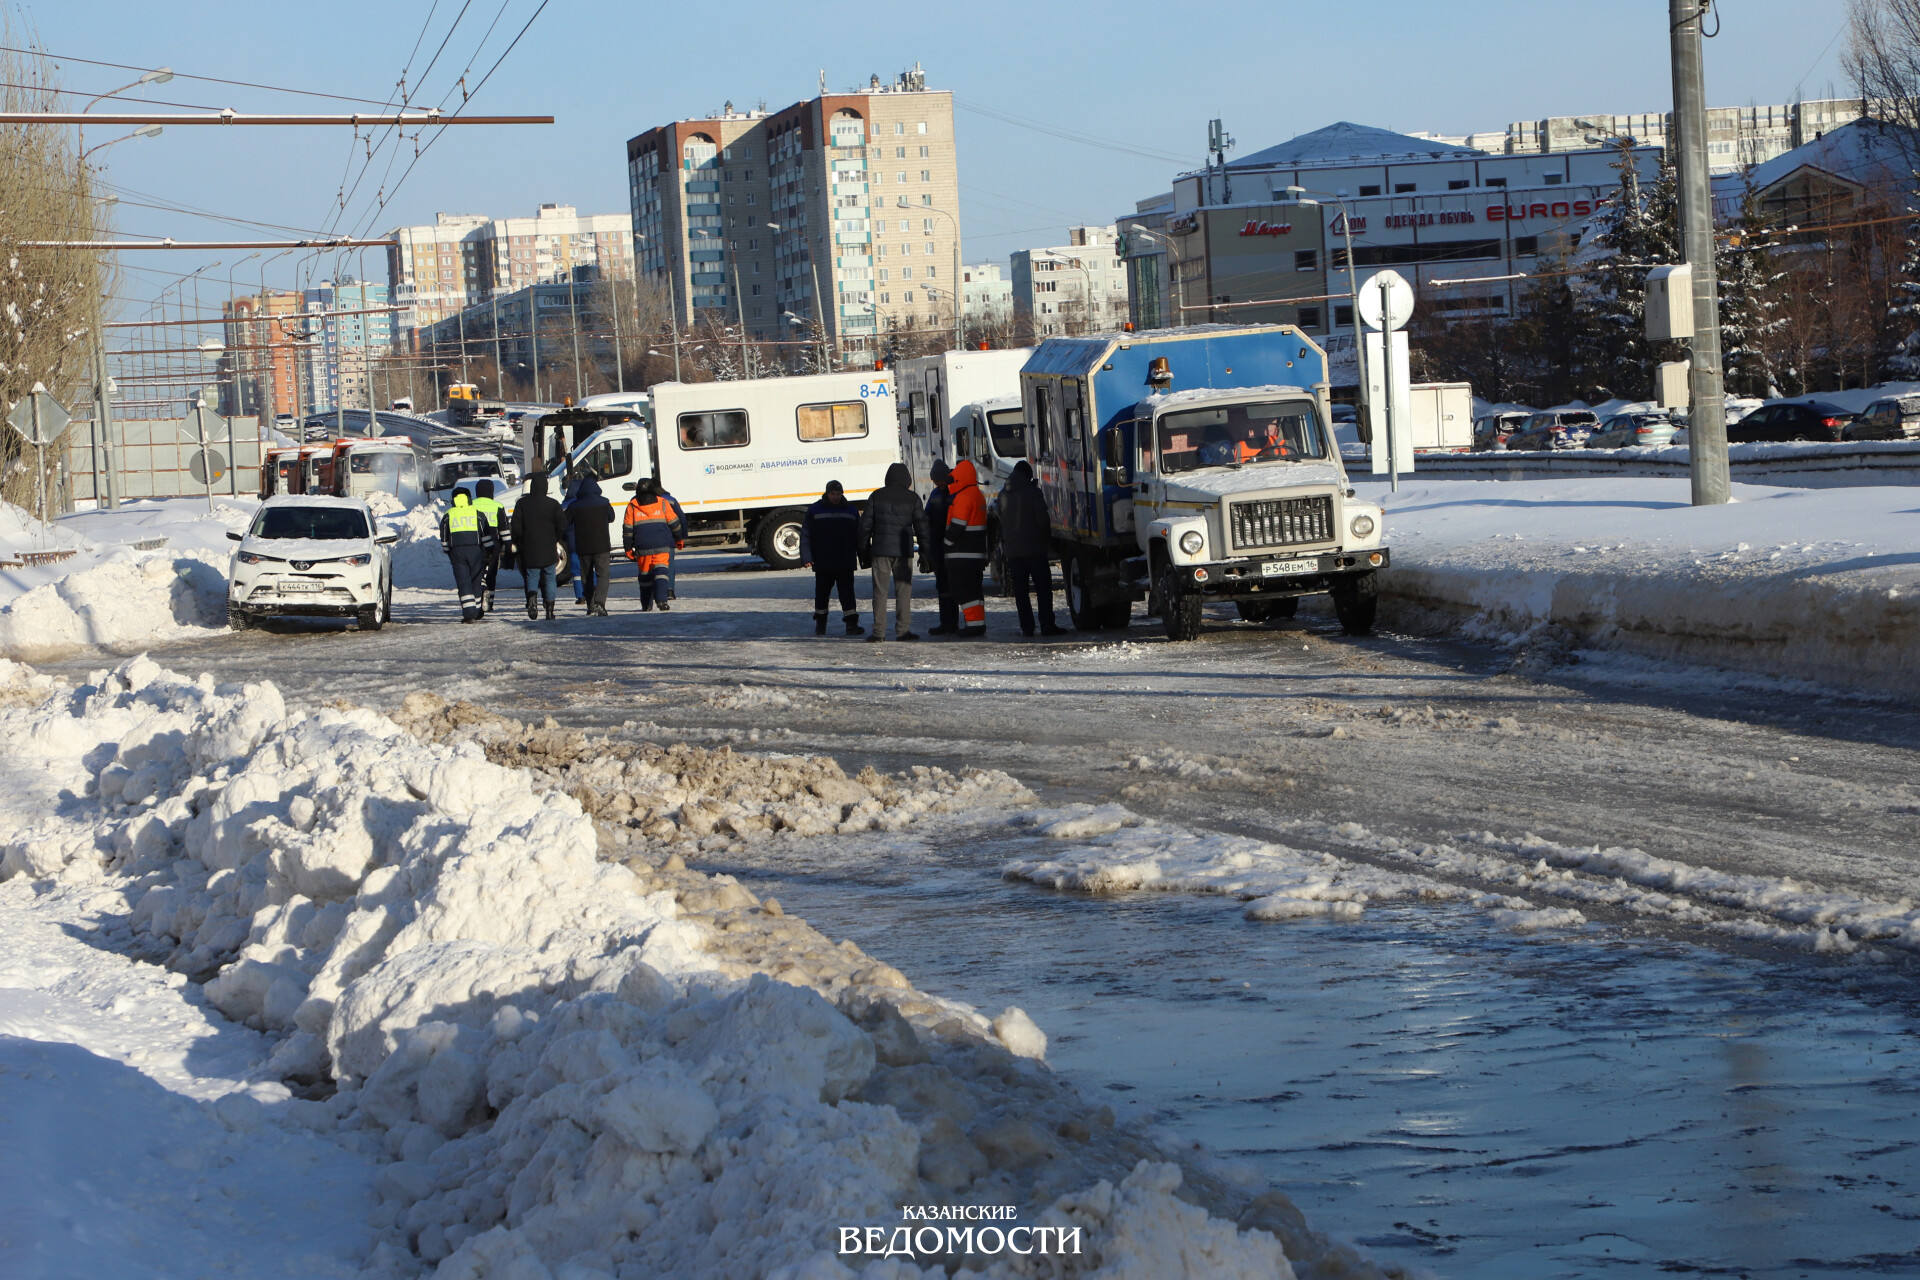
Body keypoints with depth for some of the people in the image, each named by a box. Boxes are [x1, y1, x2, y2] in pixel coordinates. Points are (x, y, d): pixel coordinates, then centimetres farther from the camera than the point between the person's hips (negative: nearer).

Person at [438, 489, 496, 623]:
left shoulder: (447, 516, 10)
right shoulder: (477, 513, 7)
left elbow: (444, 539, 12)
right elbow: (486, 535, 4)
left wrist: (448, 552, 25)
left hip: (456, 552, 0)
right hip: (475, 550, 0)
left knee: (463, 583, -2)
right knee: (475, 581, 13)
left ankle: (469, 613, -15)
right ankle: (477, 611, 20)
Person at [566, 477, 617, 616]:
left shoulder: (575, 506, -2)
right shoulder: (604, 503, -2)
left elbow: (565, 524, 6)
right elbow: (611, 518, 14)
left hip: (583, 547, 1)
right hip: (602, 546, -1)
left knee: (587, 577, 12)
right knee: (602, 574, -2)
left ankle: (590, 606, 11)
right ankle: (599, 602, -23)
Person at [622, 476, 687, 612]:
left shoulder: (632, 506, 4)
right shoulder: (663, 503, 3)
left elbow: (627, 529, 5)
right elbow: (674, 523, 8)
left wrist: (628, 549, 11)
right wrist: (679, 539, 22)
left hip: (642, 547, 1)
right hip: (662, 545, -1)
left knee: (645, 574, 11)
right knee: (661, 570, -7)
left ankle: (646, 605, 16)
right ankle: (661, 599, -27)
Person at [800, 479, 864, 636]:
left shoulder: (851, 511, 9)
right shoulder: (815, 511, 3)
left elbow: (859, 537, 14)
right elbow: (806, 535, 0)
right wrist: (806, 558, -9)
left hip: (845, 563, 0)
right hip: (822, 563, 0)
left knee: (847, 594, -6)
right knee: (822, 593, 8)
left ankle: (852, 624, -7)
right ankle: (820, 624, 21)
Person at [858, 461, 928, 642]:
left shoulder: (877, 496, 2)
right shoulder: (912, 498, 1)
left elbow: (865, 523, 3)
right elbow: (921, 525, 2)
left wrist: (864, 547, 11)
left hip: (880, 550, 0)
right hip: (903, 550, 0)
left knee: (880, 591, 1)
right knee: (903, 590, 4)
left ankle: (879, 631, -3)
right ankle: (903, 630, 0)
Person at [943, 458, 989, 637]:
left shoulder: (963, 497, -16)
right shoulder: (978, 495, 16)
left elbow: (957, 527, -19)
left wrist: (946, 543, -4)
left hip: (963, 555, -10)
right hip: (977, 553, 10)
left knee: (963, 591, -7)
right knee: (974, 589, 15)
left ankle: (974, 623, -10)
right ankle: (979, 623, 18)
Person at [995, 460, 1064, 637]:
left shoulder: (1003, 495, 11)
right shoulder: (1033, 492, -6)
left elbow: (1000, 523, 13)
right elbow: (1042, 518, -11)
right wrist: (1047, 539, 3)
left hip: (1012, 549, 5)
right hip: (1034, 548, -4)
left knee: (1020, 591, 6)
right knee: (1043, 589, -2)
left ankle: (1026, 627, 2)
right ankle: (1047, 625, -7)